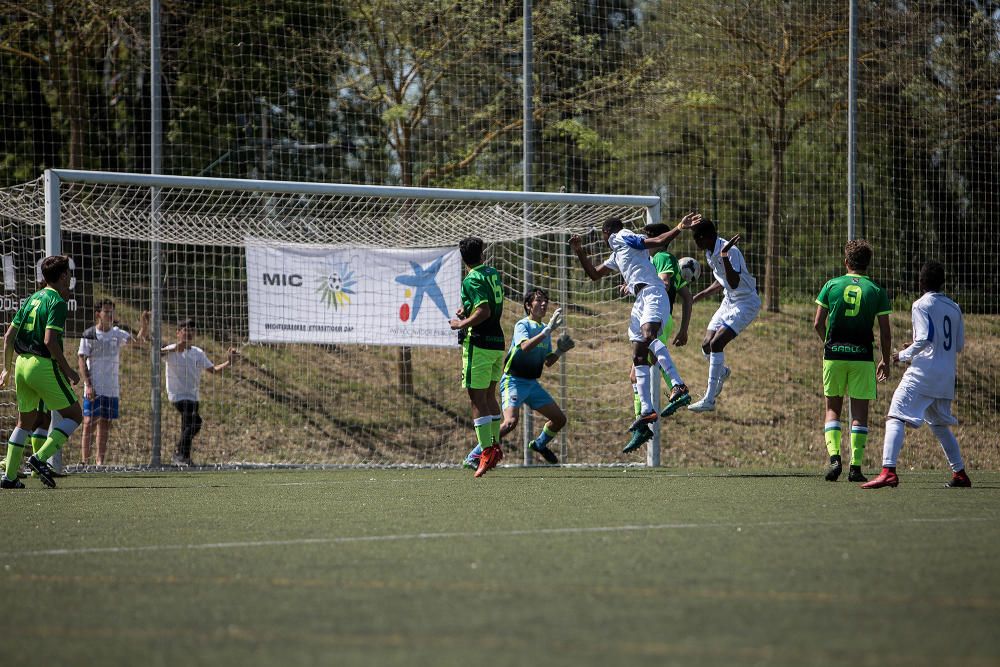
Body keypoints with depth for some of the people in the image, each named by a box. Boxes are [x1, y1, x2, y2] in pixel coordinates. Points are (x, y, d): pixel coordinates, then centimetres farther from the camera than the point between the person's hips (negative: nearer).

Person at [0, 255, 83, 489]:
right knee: (74, 414, 3)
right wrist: (68, 371, -12)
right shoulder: (57, 302, -10)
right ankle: (41, 457, -11)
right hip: (44, 365, -8)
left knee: (25, 422, 17)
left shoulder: (31, 299, 14)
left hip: (22, 363, 8)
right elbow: (50, 341, -20)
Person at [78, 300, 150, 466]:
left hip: (112, 388, 5)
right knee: (90, 422, -7)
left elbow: (139, 339, 0)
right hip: (93, 389, -5)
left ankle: (100, 461, 7)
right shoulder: (89, 334, -3)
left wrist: (145, 324, -19)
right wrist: (88, 384, -13)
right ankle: (84, 460, -5)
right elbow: (82, 360, -5)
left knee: (105, 424, 5)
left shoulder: (117, 334, 9)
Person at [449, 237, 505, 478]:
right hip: (497, 343, 8)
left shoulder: (472, 280, -13)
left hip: (478, 344, -8)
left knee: (477, 399, -6)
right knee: (489, 395, 19)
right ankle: (495, 446, 19)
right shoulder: (493, 274, 11)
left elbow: (484, 312, -25)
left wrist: (462, 324, -12)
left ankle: (487, 452, -10)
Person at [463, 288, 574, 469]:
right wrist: (548, 330, -34)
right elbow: (525, 346, -33)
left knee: (559, 419, 9)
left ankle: (540, 444, 38)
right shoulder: (522, 325, -11)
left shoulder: (544, 329, 13)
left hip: (532, 383, 8)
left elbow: (548, 362, 19)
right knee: (511, 421, -29)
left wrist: (559, 351, 0)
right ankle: (474, 457, -24)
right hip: (514, 381, -8)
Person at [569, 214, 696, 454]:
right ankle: (646, 413, 0)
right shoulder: (616, 256, 30)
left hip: (652, 294, -10)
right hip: (640, 301, 10)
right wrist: (579, 251, 33)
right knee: (639, 358, 3)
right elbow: (594, 274, 41)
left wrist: (680, 228, -21)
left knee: (648, 337, -33)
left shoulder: (623, 238, 3)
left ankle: (679, 387, -48)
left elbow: (659, 241, -7)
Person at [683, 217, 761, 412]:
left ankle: (709, 400, -19)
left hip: (746, 303, -9)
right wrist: (701, 295, 20)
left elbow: (734, 283, -34)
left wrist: (725, 256, -42)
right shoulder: (710, 253, 5)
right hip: (728, 301, 9)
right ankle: (722, 373, 41)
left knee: (716, 343, -20)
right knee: (706, 345, 6)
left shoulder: (730, 251, -24)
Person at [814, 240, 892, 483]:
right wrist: (885, 361, 13)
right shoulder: (876, 291, 1)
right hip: (863, 357, -1)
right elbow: (885, 333, 1)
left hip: (834, 354, 1)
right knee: (860, 411, 5)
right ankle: (855, 466, 1)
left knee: (833, 408, 11)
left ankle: (833, 455, -8)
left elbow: (818, 323, 3)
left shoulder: (831, 286, 2)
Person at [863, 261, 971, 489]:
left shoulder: (921, 305, -6)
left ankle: (888, 471, -29)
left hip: (923, 372, -7)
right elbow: (959, 345, 18)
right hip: (946, 376, 7)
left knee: (895, 417, -13)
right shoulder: (954, 308, 15)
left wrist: (903, 355, -3)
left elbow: (925, 338, -18)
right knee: (940, 425, 22)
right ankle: (960, 474, 23)